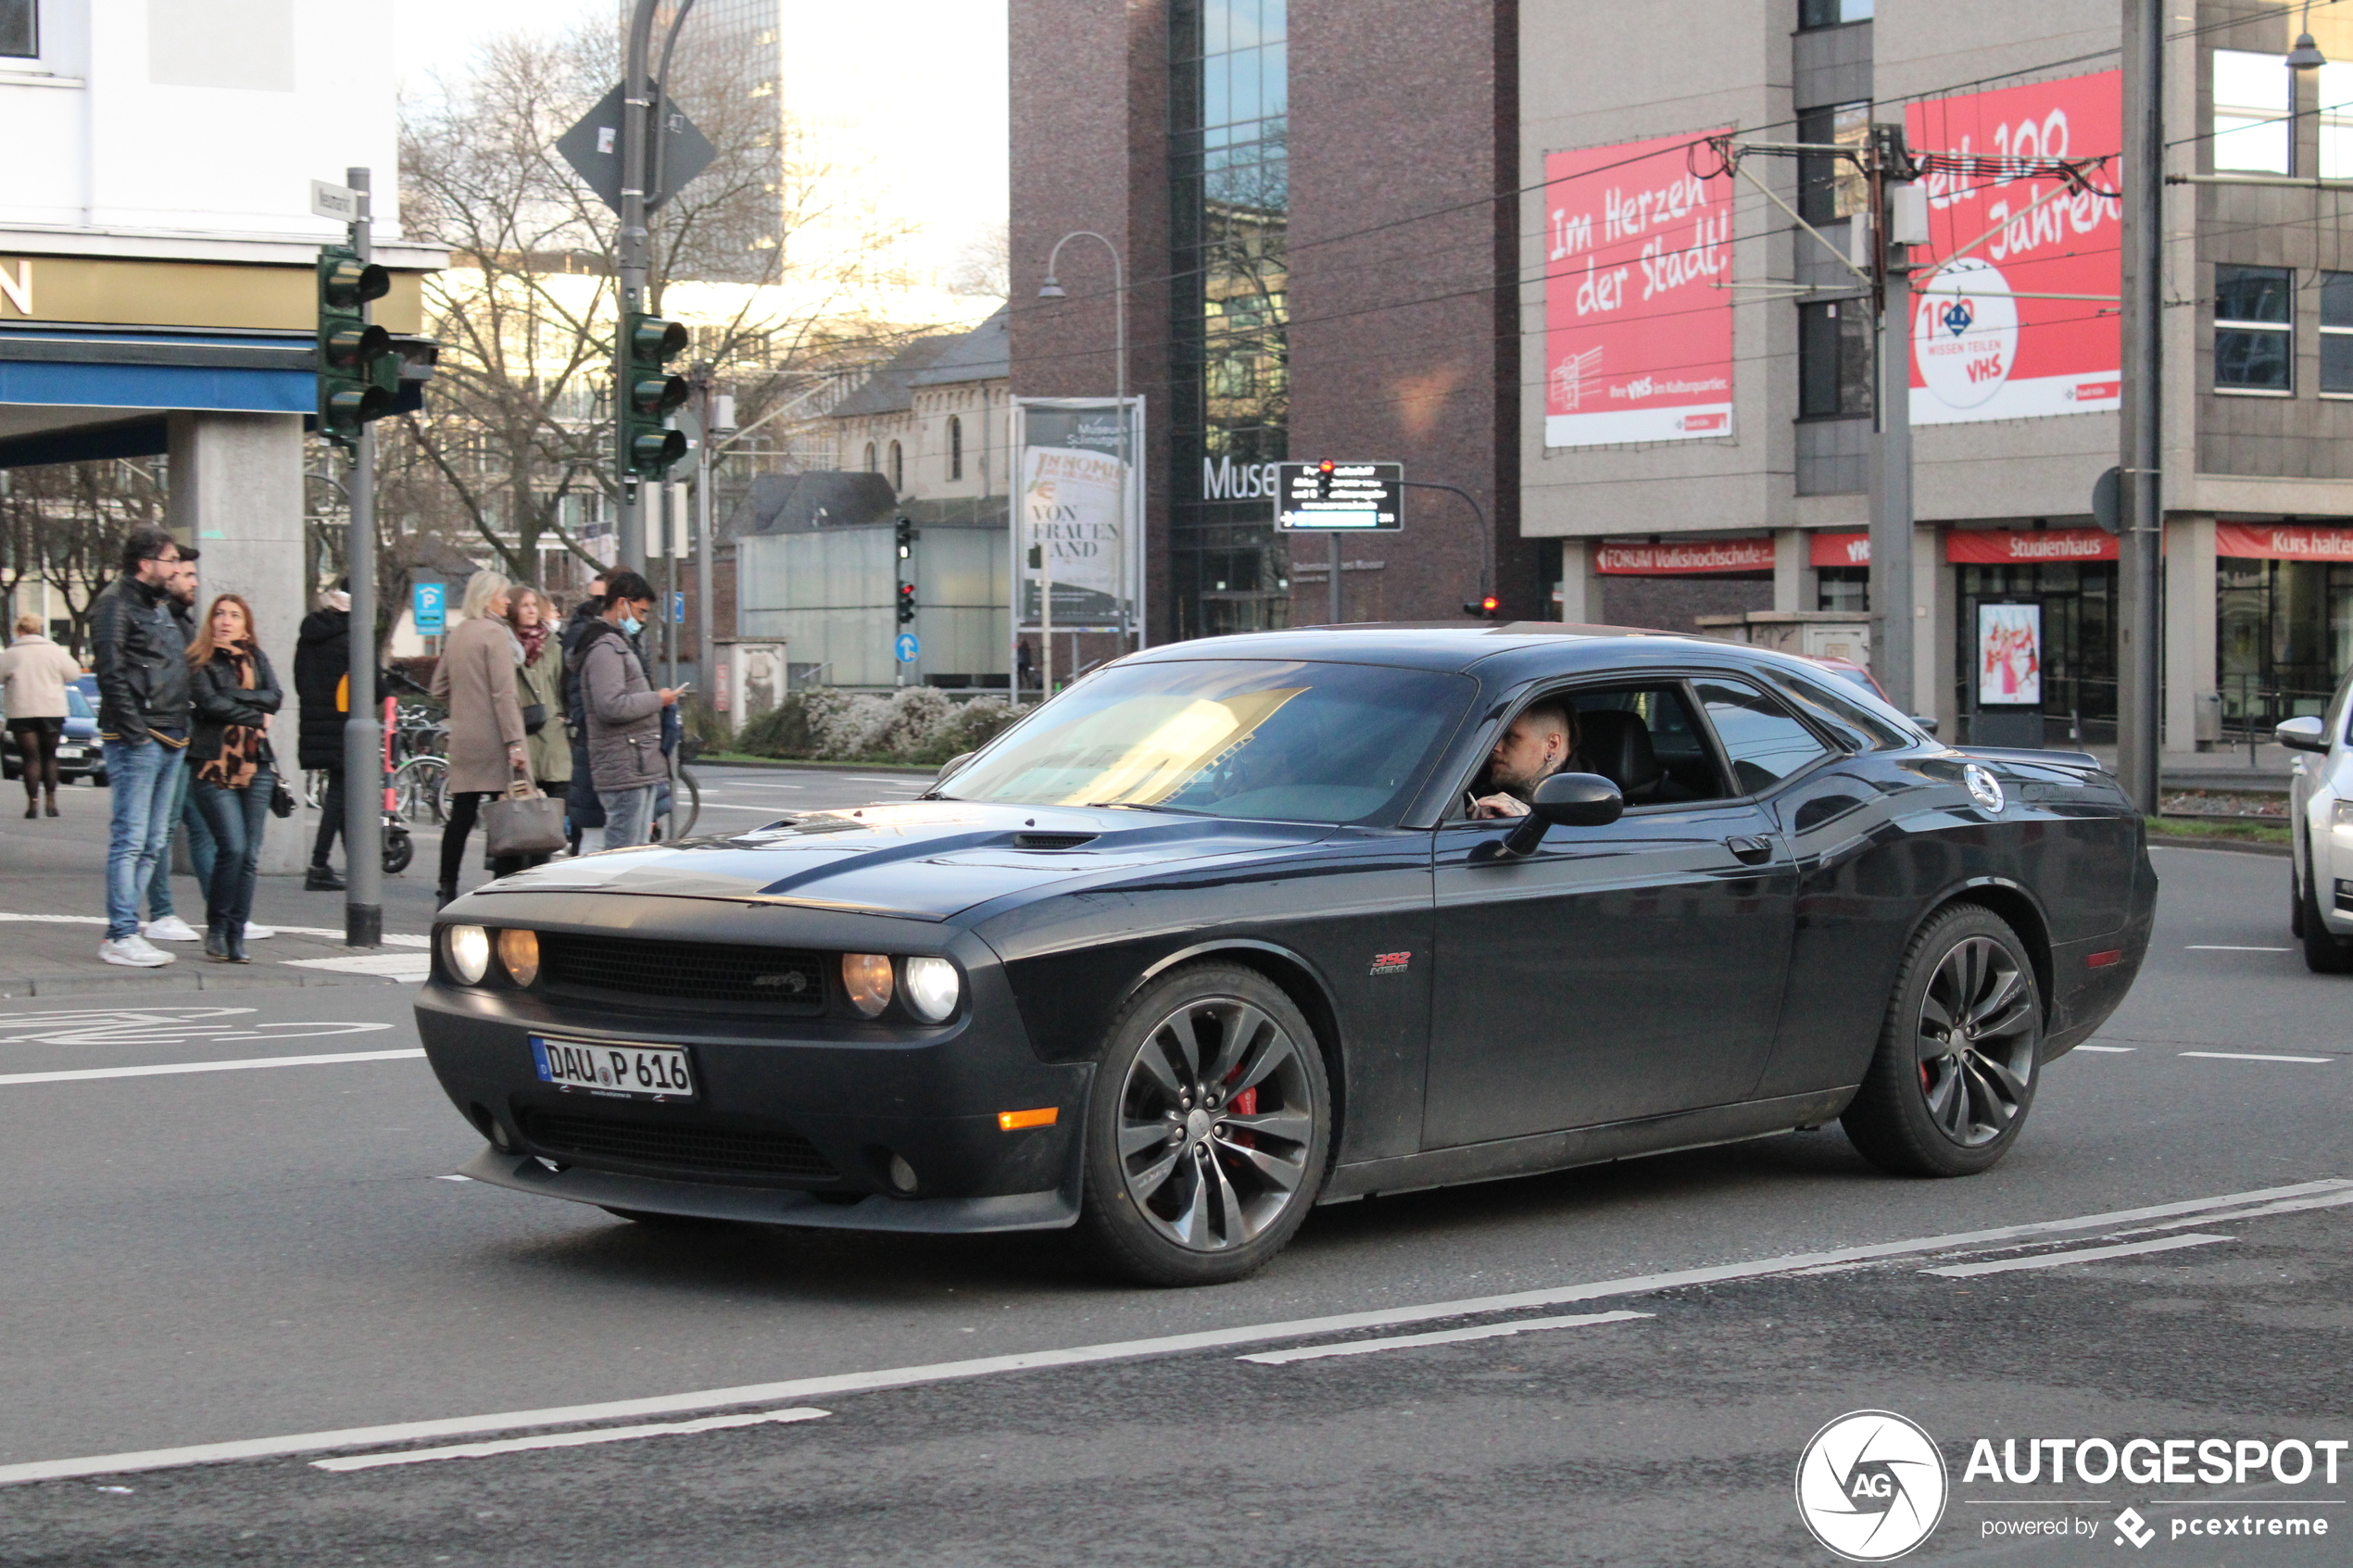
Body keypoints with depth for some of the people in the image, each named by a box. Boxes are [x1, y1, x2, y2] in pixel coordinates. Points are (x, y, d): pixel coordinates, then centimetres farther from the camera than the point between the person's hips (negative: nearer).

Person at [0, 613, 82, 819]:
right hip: (52, 711, 2)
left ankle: (33, 802, -6)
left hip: (21, 713, -2)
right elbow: (73, 672, 7)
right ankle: (51, 801, 7)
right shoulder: (54, 651, 1)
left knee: (31, 757, 1)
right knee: (49, 756, 13)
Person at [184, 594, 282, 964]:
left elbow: (275, 697, 2)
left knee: (249, 854, -2)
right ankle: (216, 930, -1)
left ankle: (236, 934, 4)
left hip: (256, 765, 4)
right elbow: (210, 703, -9)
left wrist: (233, 696, -8)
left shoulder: (256, 658, 18)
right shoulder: (199, 662, 5)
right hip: (214, 764, -4)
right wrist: (255, 716, -3)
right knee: (232, 847, -15)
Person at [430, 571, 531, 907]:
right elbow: (503, 693, -16)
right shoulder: (494, 633, -9)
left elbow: (439, 689, 18)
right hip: (493, 741, -7)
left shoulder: (455, 636, 13)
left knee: (461, 816, 9)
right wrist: (514, 742, -18)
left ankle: (447, 891, 10)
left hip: (461, 738, 7)